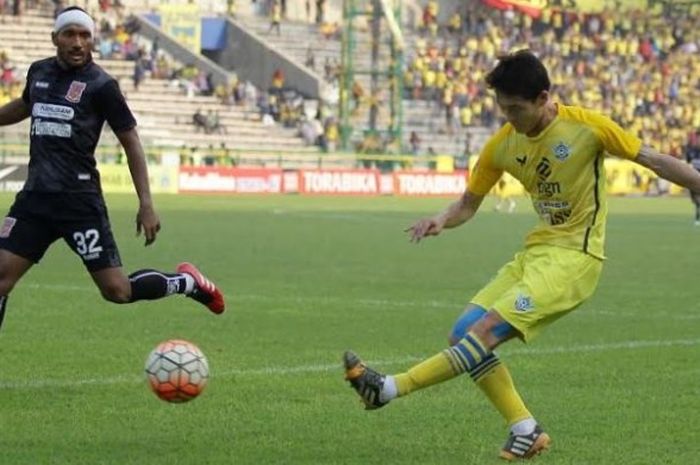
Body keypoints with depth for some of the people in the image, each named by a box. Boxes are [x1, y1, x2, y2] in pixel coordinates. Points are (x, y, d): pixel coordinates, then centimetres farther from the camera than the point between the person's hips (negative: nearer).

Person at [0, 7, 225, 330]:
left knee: (117, 291, -5)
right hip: (35, 197, 5)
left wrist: (146, 204, -9)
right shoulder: (39, 72, 9)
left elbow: (131, 143, -3)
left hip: (80, 200, -5)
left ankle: (185, 282, 23)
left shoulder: (100, 85, -6)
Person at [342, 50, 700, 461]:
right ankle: (526, 430, 2)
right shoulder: (502, 145, 2)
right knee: (463, 335, -3)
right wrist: (442, 220, -12)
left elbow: (654, 161, -5)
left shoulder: (587, 126, -13)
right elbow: (469, 204, 10)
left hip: (574, 258, -7)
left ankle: (390, 388, -22)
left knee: (486, 330, -21)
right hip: (535, 252, 7)